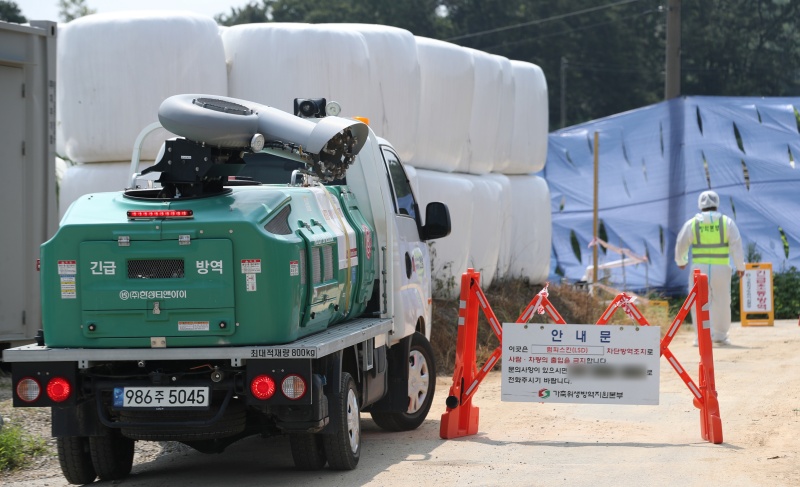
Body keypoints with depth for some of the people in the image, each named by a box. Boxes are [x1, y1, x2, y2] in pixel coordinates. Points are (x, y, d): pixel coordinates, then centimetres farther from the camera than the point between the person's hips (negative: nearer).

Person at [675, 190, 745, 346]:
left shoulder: (692, 223, 4)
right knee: (721, 303, 10)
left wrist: (681, 261, 27)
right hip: (721, 269, 0)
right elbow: (736, 245, -2)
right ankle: (720, 335, 14)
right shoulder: (727, 222, 3)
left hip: (699, 268, 0)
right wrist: (740, 266, 5)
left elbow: (681, 245, 8)